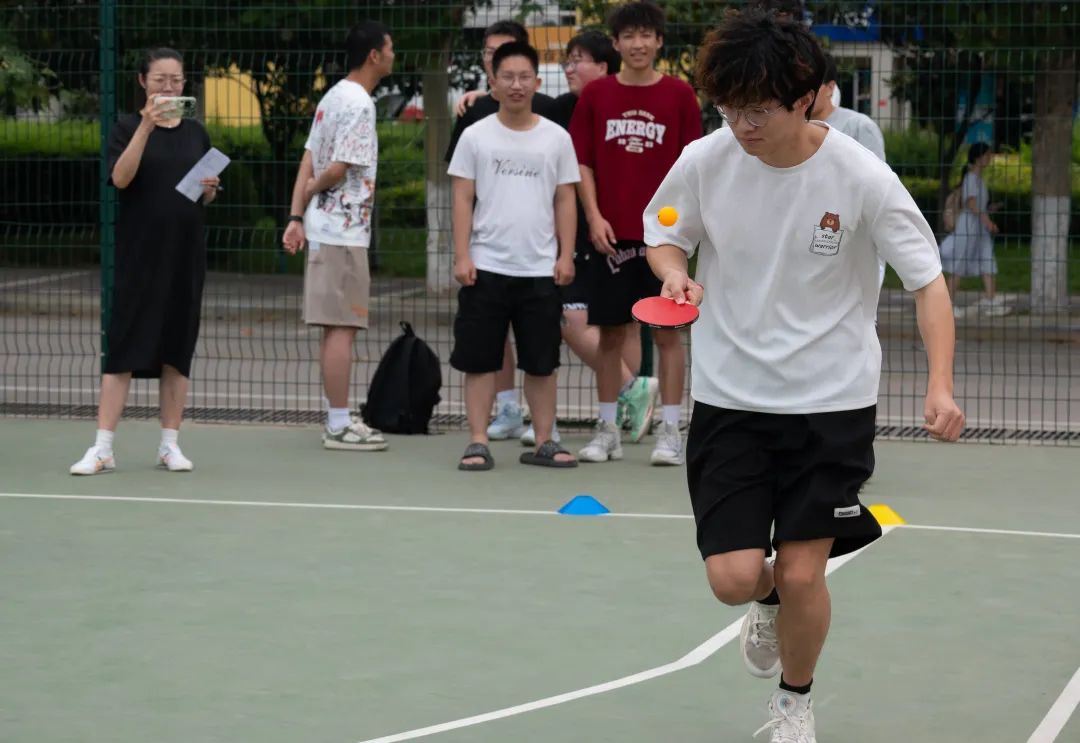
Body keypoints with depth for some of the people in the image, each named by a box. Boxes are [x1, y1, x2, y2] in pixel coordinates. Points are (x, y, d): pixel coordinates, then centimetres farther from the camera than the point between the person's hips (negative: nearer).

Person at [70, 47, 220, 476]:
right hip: (139, 255, -4)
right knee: (124, 347, -6)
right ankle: (103, 448, -6)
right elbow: (120, 178, -18)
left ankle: (170, 444, 12)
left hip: (185, 256, 4)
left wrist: (209, 191, -4)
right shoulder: (128, 127, -1)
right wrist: (147, 125, -26)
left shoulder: (195, 133, 11)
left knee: (177, 349, 6)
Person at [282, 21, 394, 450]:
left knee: (336, 328, 12)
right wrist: (312, 191, 1)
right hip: (344, 229, -10)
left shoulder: (333, 98, 14)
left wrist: (296, 214, 6)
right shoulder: (359, 105, -15)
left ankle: (339, 421, 16)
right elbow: (338, 169, -19)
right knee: (342, 327, -6)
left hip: (326, 228, 10)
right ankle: (339, 426, -5)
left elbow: (309, 161, 11)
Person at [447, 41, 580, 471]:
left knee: (541, 362, 5)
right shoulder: (476, 137, 2)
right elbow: (463, 200, 1)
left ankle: (544, 443, 12)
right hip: (485, 268, -1)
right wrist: (462, 256, -6)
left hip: (541, 270, 1)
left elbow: (565, 201, 8)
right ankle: (478, 443, 5)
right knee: (479, 359, 0)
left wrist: (566, 256, -1)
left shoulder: (556, 139, 6)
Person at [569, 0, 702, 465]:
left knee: (668, 330, 1)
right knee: (610, 331, 5)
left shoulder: (679, 95, 2)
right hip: (611, 232, 1)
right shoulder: (596, 95, 5)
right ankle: (608, 431, 13)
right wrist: (594, 216, -4)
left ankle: (670, 431, 5)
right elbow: (583, 163, 6)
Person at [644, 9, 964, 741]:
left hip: (831, 399, -2)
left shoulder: (862, 177, -16)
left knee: (801, 573, -4)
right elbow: (664, 233, 10)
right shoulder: (704, 162, -10)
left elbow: (928, 280, -10)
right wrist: (674, 270, -14)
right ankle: (770, 600, 33)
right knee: (735, 577, -7)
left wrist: (941, 386, -23)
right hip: (730, 397, 2)